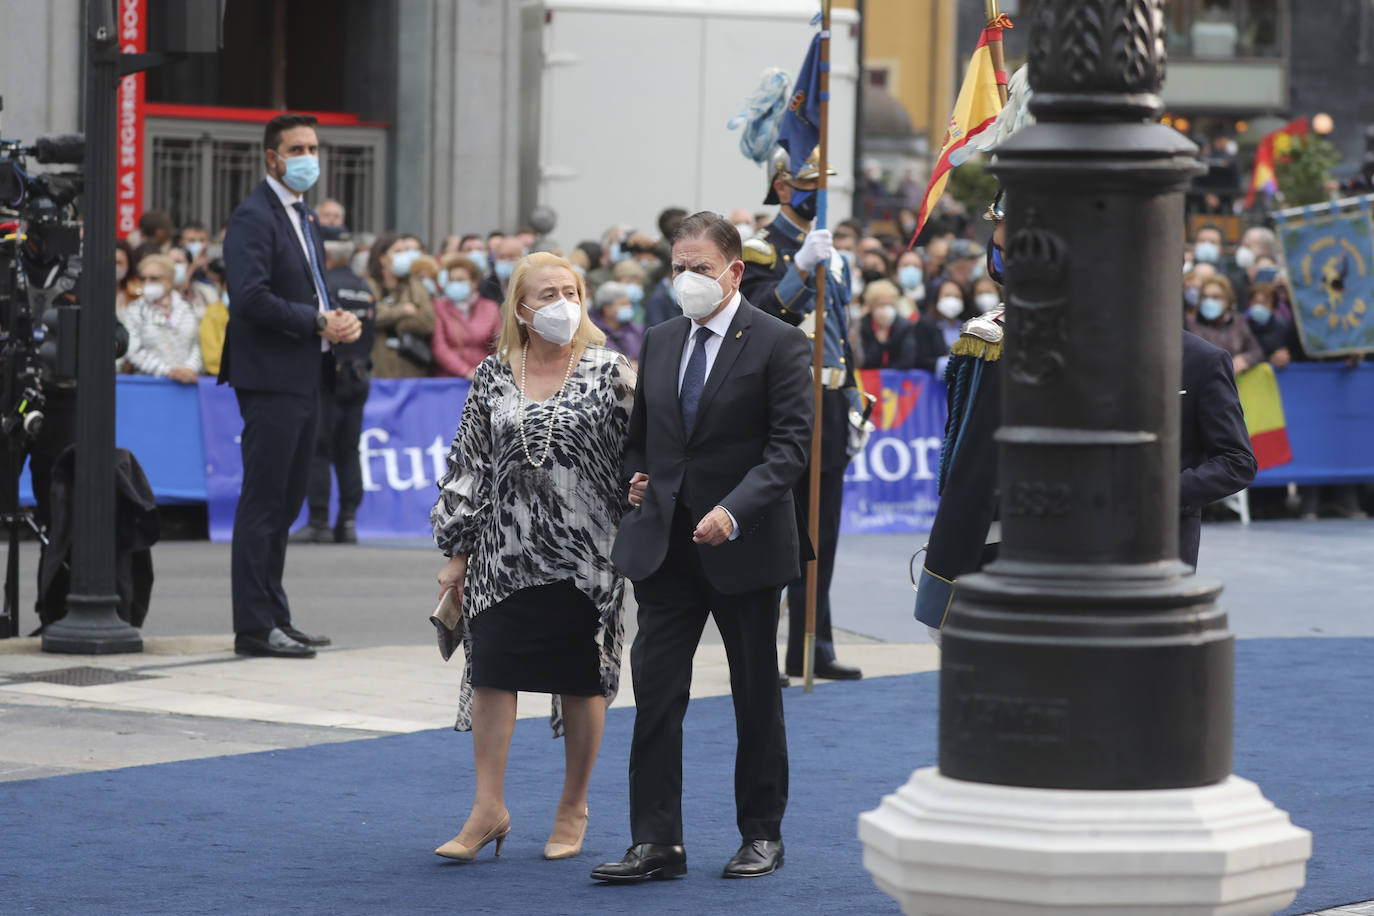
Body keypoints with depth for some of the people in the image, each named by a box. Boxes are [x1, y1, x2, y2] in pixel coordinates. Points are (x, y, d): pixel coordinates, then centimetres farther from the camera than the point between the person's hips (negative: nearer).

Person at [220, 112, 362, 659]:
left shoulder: (303, 218, 19)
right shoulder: (253, 218, -11)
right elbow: (250, 298, -22)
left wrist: (340, 321, 5)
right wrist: (316, 322, -17)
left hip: (304, 379, 10)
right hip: (270, 381, -10)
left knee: (286, 504, 13)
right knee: (262, 504, -7)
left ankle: (274, 618, 18)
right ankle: (254, 627, -6)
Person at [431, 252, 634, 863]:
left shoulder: (609, 373, -1)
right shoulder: (492, 377, 5)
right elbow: (468, 466, 8)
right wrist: (456, 551, 6)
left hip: (584, 554, -2)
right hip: (506, 554, 2)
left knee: (581, 681, 5)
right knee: (491, 673, -2)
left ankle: (573, 808, 19)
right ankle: (489, 809, 5)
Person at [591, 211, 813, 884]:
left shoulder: (778, 344, -7)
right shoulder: (659, 342, 11)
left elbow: (789, 447, -13)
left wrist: (733, 511, -24)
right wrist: (636, 480, 2)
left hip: (744, 547, -4)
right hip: (666, 545, 4)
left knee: (757, 696, 8)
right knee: (655, 693, -3)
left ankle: (762, 834, 19)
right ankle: (656, 843, -2)